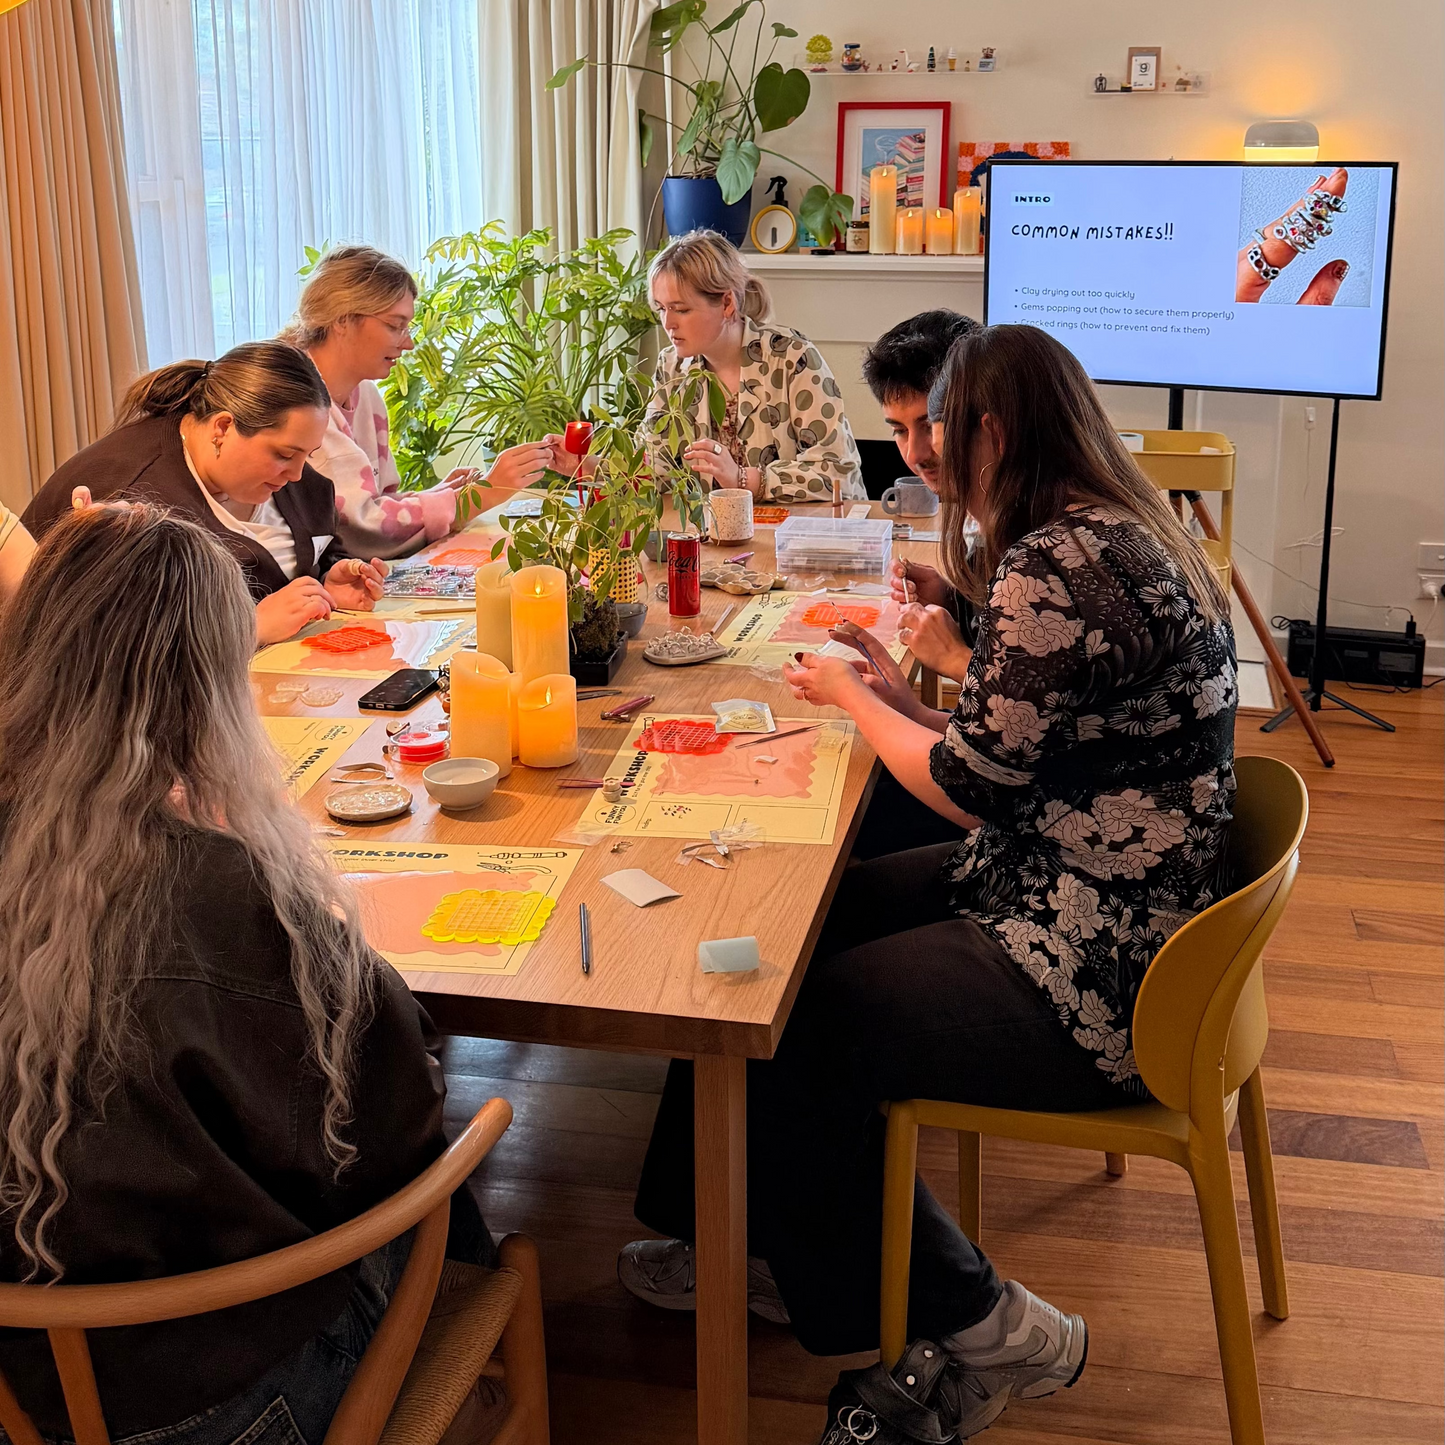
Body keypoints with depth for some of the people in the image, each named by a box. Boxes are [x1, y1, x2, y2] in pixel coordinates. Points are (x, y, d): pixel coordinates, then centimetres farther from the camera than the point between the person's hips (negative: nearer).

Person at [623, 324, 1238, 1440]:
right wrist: (895, 695, 11)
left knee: (781, 1029, -4)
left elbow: (971, 786, -17)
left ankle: (976, 1328, 12)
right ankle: (745, 1245, 28)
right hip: (1119, 918, 11)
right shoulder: (1130, 535, 9)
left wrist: (851, 697, -1)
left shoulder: (1057, 570, -23)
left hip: (1089, 982, -11)